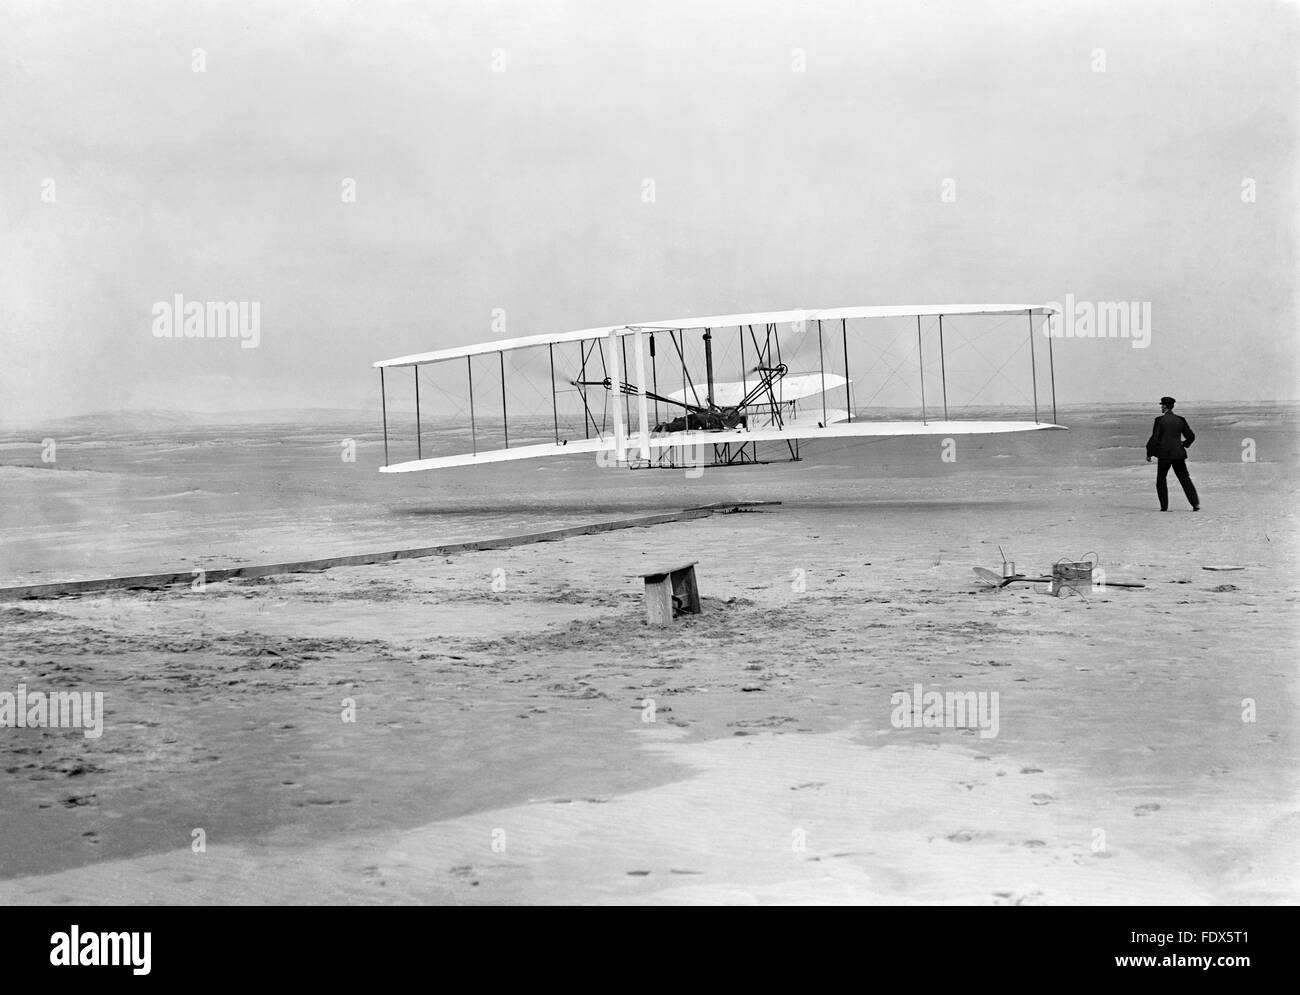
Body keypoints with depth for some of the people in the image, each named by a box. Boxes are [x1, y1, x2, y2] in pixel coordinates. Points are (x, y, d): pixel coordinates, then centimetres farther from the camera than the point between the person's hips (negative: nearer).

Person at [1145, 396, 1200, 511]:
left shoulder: (1159, 420, -8)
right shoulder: (1180, 420, 5)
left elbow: (1154, 438, -10)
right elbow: (1191, 436, 8)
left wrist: (1149, 453, 0)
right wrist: (1184, 444, 28)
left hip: (1164, 454, -4)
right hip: (1178, 454, 4)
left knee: (1161, 480, 11)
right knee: (1185, 479, 9)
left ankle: (1164, 506, 6)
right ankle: (1195, 504, -1)